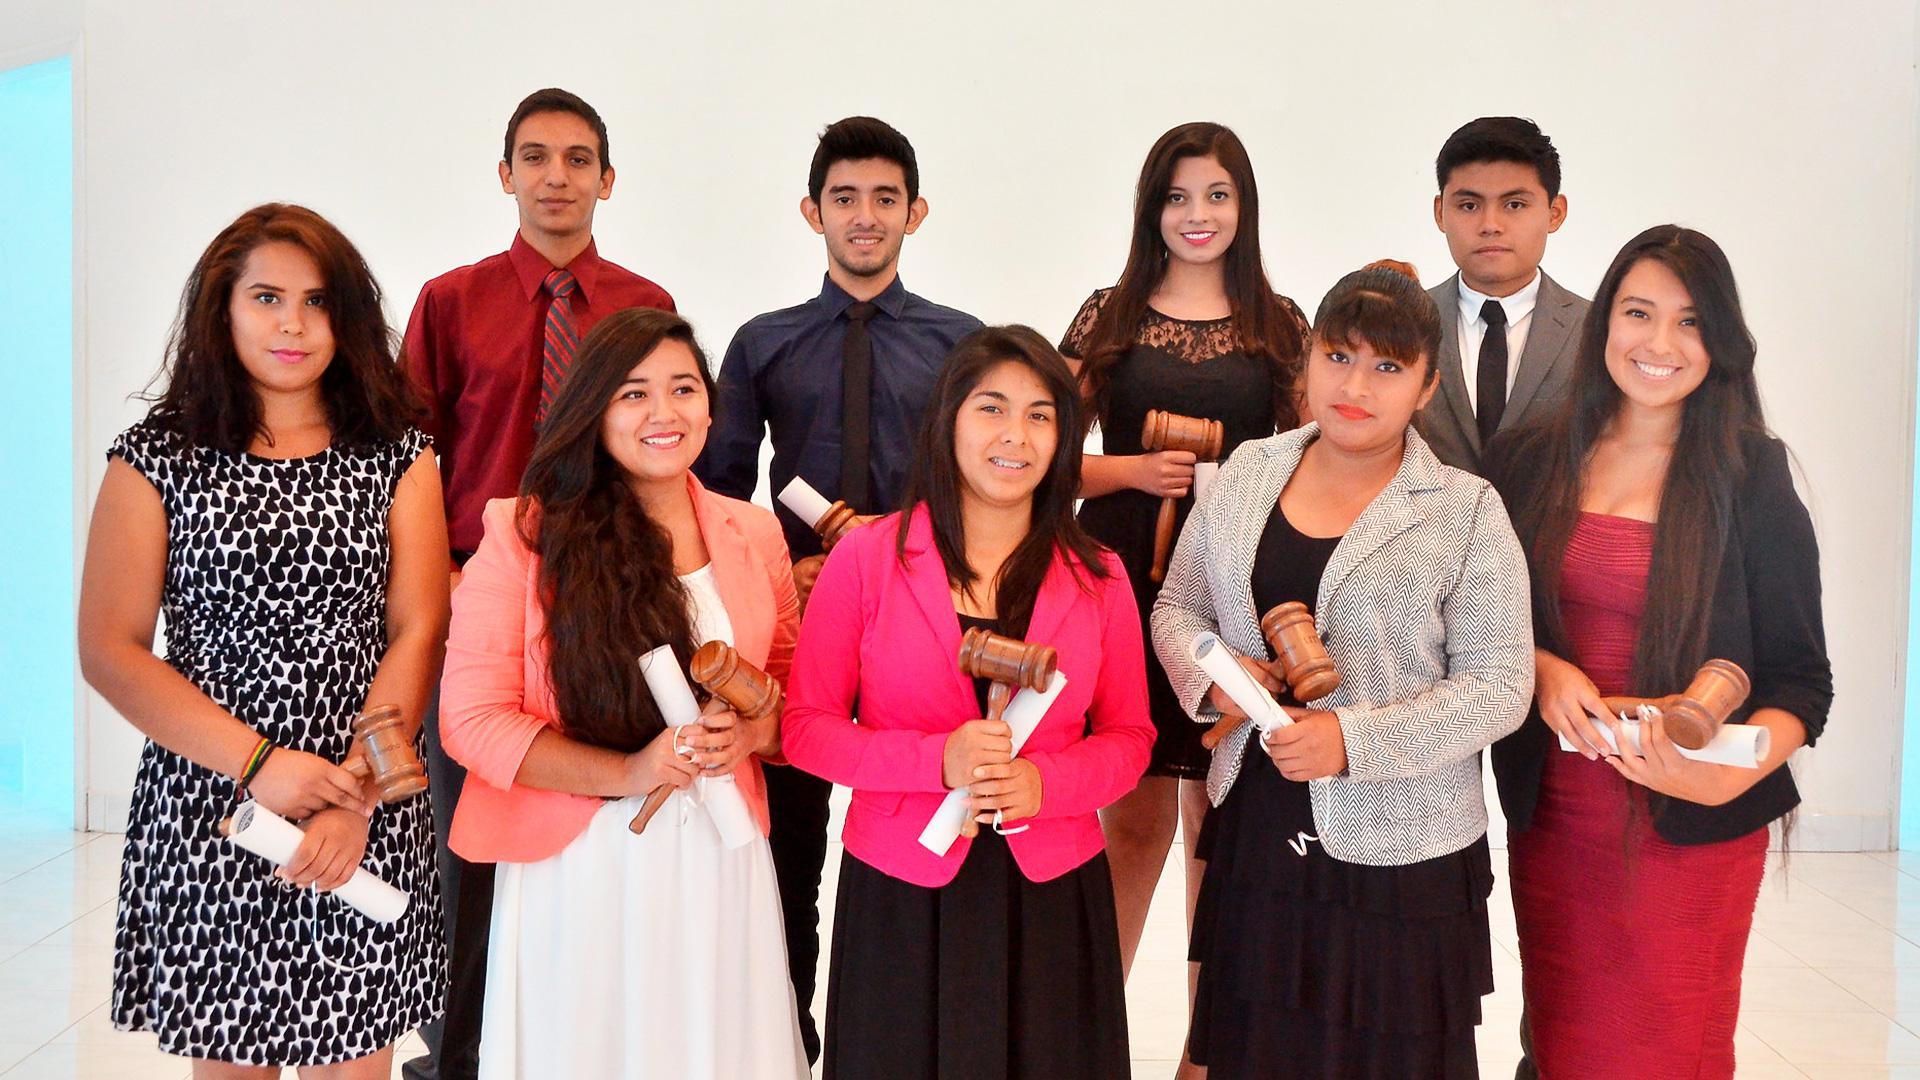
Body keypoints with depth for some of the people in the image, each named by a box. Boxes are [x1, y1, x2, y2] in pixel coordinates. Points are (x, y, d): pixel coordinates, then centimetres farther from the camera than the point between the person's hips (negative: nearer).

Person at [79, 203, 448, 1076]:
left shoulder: (397, 456, 5)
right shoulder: (156, 458, 2)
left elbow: (418, 634, -2)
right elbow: (108, 651, -3)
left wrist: (357, 794, -12)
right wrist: (259, 763, -13)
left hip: (367, 817, 0)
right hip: (207, 805, 0)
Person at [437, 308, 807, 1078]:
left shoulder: (755, 536, 5)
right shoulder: (525, 536, -7)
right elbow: (473, 718, -10)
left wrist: (751, 731, -9)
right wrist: (628, 773, -20)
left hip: (721, 859, 4)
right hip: (576, 865, -3)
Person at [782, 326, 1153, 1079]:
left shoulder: (1098, 577, 2)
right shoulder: (865, 558, -4)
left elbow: (1128, 735, 7)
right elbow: (807, 728, -3)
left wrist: (1044, 783, -13)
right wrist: (937, 762, -18)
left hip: (1051, 896, 2)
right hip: (899, 897, -1)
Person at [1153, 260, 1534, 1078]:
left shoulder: (1468, 512, -8)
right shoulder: (1248, 474, 5)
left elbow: (1497, 685, -10)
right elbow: (1178, 607, 11)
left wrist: (1354, 739, -20)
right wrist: (1212, 677, -10)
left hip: (1399, 855, -3)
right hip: (1256, 836, 4)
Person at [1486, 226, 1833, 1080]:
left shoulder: (1751, 480, -4)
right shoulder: (1525, 464, 3)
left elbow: (1801, 678, -3)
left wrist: (1733, 773, -22)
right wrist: (1540, 669, -12)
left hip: (1691, 831, -2)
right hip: (1550, 817, 2)